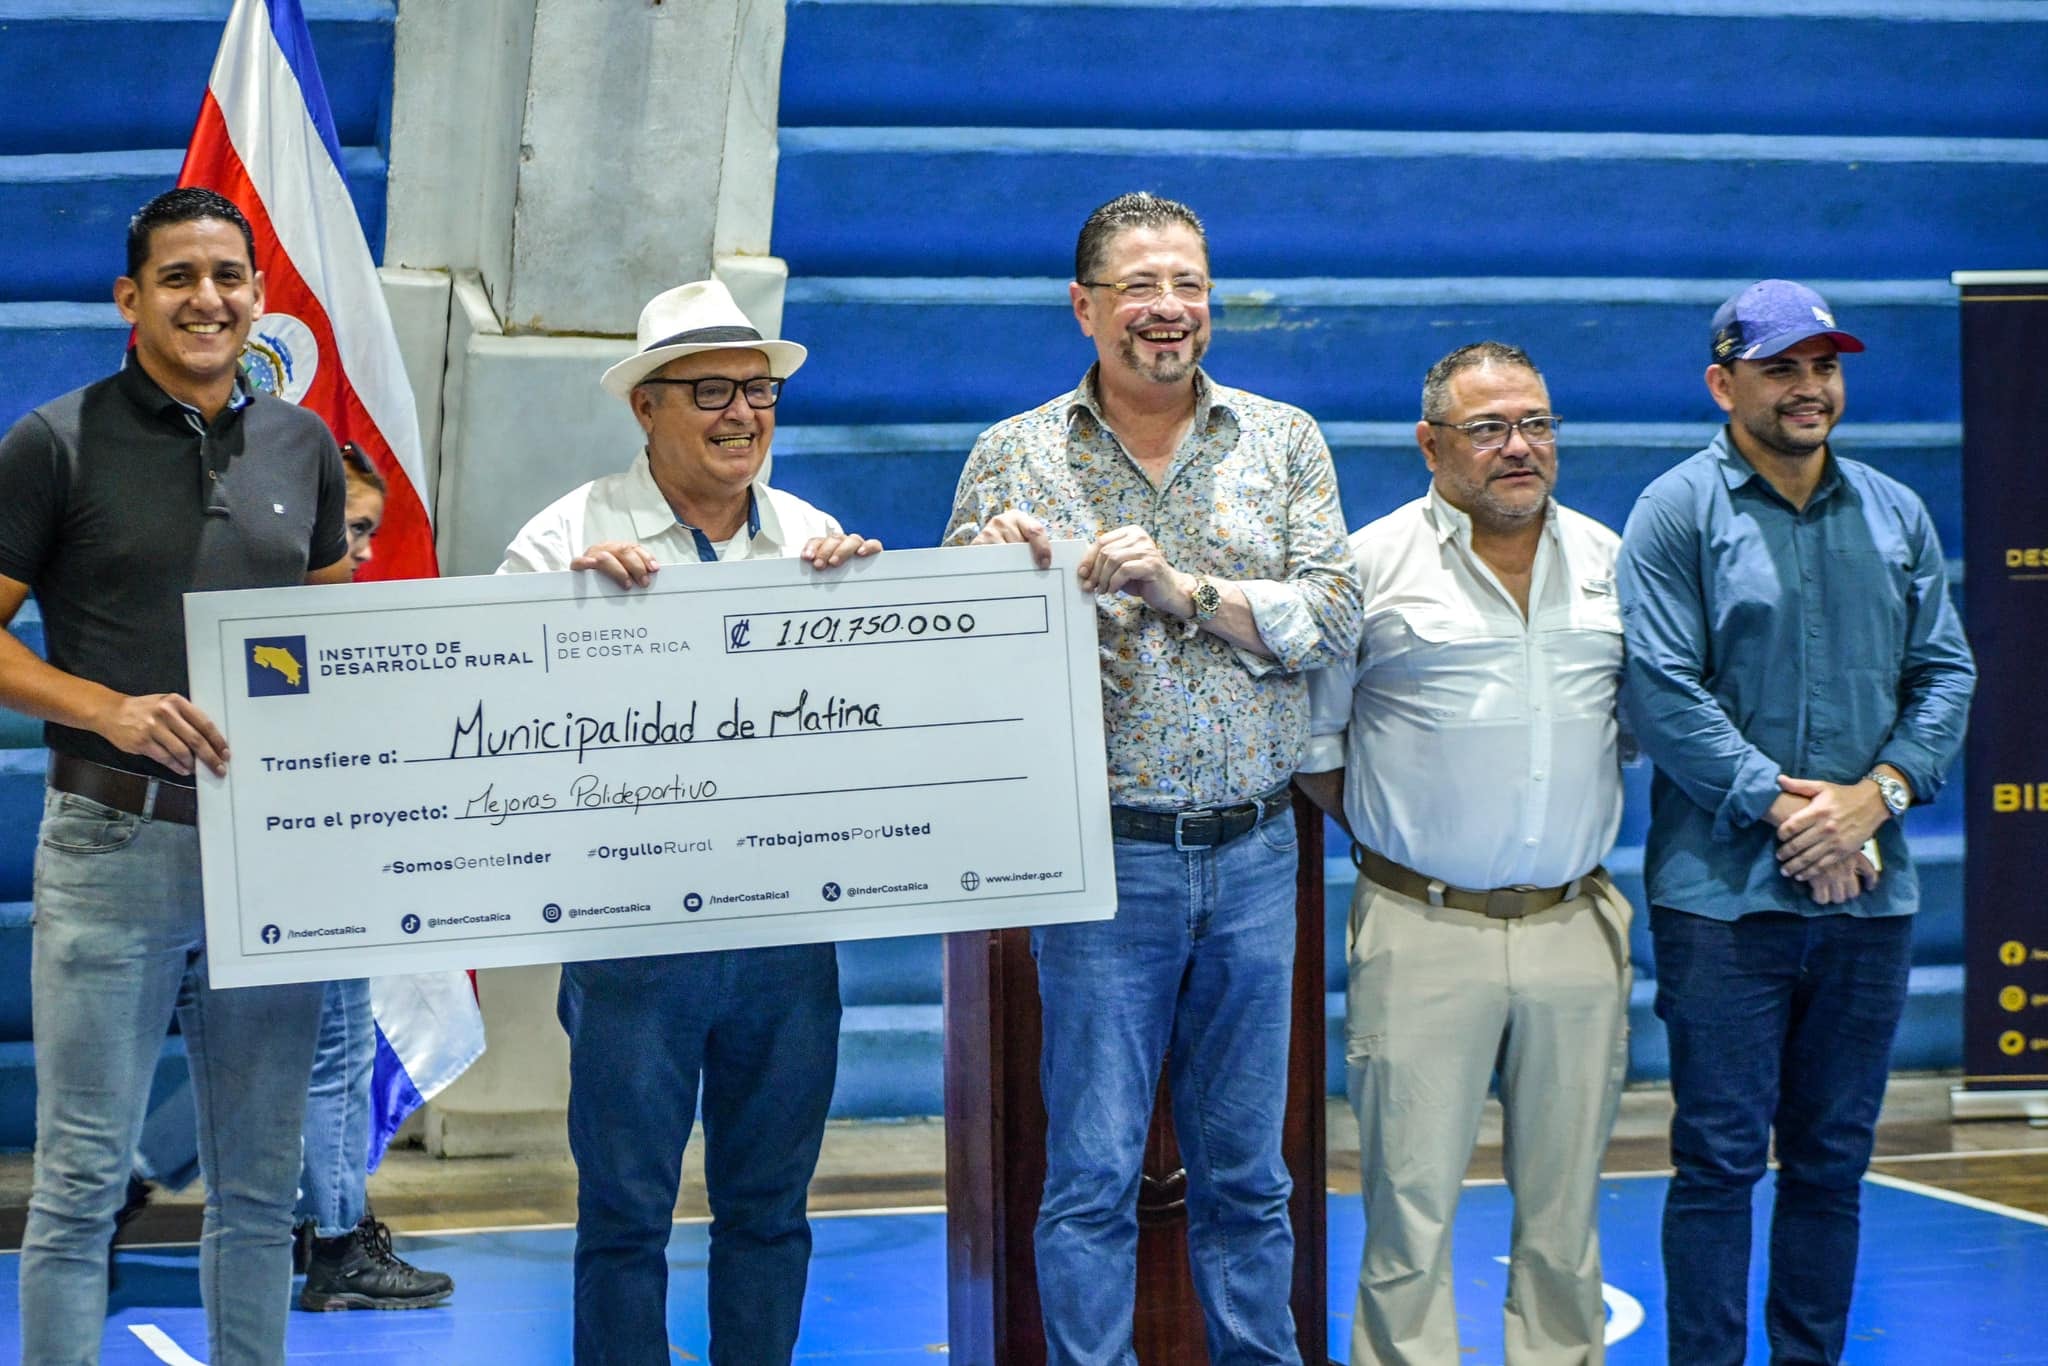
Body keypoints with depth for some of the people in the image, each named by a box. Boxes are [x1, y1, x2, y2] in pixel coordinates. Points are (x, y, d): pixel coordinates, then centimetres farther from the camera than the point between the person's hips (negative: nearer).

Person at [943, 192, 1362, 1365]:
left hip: (1254, 856, 2)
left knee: (1247, 1169, 11)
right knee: (1093, 1173, 1)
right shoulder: (1015, 458, 3)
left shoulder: (1284, 442, 6)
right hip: (1104, 856, -2)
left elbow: (1334, 617, -4)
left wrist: (1181, 587, -15)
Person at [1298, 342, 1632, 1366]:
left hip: (1576, 928, 4)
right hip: (1423, 934, -3)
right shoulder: (1371, 565, -1)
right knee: (1411, 1207, -4)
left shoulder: (1607, 560, 11)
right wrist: (1389, 837, 4)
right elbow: (1309, 741, 5)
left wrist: (1580, 822, 12)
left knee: (1565, 1204, 9)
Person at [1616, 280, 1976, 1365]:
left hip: (1869, 891, 5)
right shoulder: (1678, 513, -3)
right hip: (1725, 894, -4)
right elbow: (1662, 687, -10)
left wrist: (1877, 793, -7)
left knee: (1833, 1157, 11)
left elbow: (1945, 673, 9)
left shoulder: (1895, 515, 12)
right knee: (1720, 1157, -2)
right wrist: (1780, 807, -15)